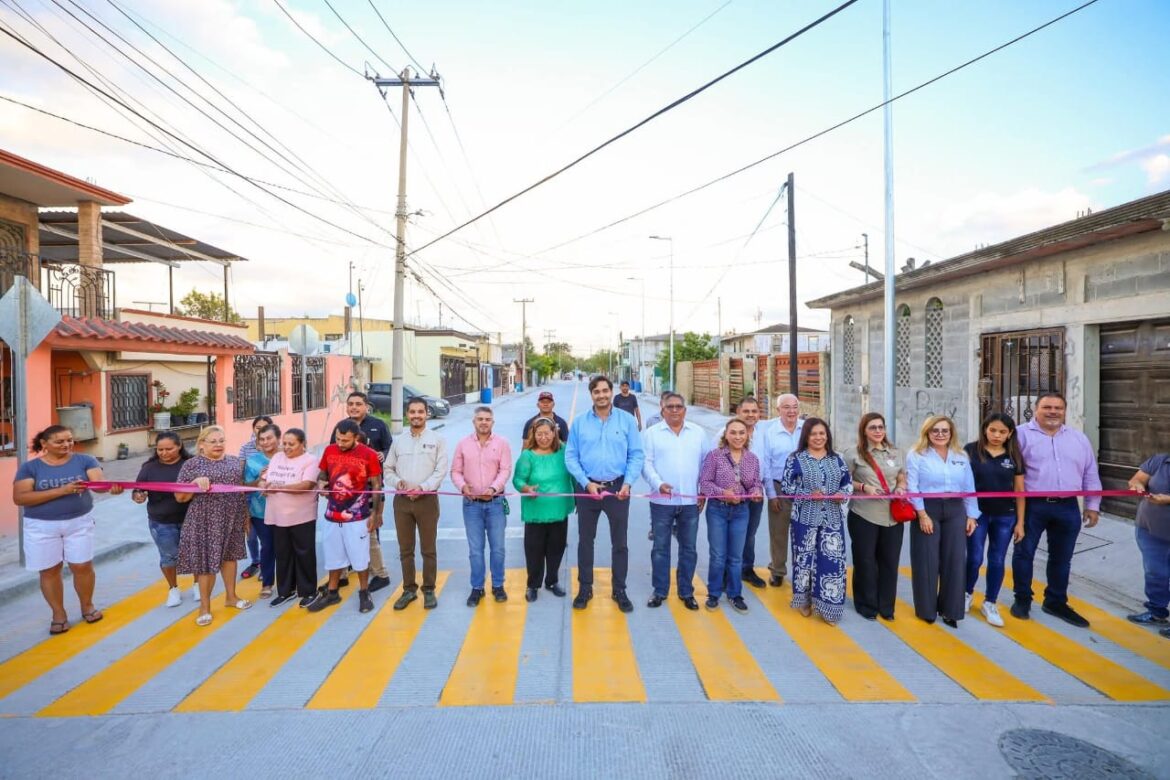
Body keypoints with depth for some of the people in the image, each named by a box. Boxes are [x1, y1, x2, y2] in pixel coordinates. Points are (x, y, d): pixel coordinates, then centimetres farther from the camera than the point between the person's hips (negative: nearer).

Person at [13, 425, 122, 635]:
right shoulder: (29, 467, -5)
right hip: (42, 527, 0)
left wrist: (111, 488, -45)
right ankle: (59, 614, 26)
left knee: (82, 566, 6)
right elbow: (19, 498, -13)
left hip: (79, 523, 0)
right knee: (49, 570, 10)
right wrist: (61, 490, -26)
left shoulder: (84, 460, -5)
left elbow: (98, 482, -20)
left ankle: (87, 606, 27)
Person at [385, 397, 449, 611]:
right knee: (405, 549, 11)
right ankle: (409, 589, 25)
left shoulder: (437, 440, 0)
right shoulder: (398, 441, 10)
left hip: (427, 499, -3)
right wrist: (397, 481, -10)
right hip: (402, 500, 3)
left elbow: (441, 470, -8)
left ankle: (429, 590, 17)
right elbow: (388, 469, 11)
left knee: (428, 549, 5)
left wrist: (423, 488, -19)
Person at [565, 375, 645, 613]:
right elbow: (570, 457, -3)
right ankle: (585, 588, 30)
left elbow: (636, 455, -4)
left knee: (620, 542, 11)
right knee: (585, 541, 13)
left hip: (618, 488, 0)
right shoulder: (579, 422, -2)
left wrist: (628, 483, -15)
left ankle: (619, 590, 28)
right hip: (587, 488, 1)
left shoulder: (627, 420, -4)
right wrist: (586, 483, -12)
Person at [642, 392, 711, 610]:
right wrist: (658, 484, -21)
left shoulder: (698, 433, 7)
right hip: (661, 501, -2)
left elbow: (707, 463, 10)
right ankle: (659, 591, 24)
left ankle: (686, 592, 27)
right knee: (660, 548, 9)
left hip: (691, 501, 2)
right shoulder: (651, 433, 0)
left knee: (688, 549, 12)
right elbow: (646, 463, -6)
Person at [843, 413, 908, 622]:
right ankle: (866, 605, 23)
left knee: (890, 561, 10)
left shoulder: (896, 453, 9)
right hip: (863, 516, -4)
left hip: (893, 516, 4)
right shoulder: (854, 453, -4)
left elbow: (902, 479, 17)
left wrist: (901, 488, -5)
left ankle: (886, 606, 27)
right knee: (865, 562, 7)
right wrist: (864, 487, -16)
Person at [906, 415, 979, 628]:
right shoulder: (916, 455, -3)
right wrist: (922, 515, -14)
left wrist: (971, 516, 6)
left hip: (955, 511, 4)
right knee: (927, 561, 3)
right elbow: (912, 487, -9)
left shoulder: (961, 457, 11)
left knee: (955, 560, 6)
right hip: (928, 510, -4)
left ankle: (950, 609, 20)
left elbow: (969, 488, 11)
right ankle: (927, 609, 18)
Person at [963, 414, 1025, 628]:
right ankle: (967, 593, 27)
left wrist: (1020, 522, 4)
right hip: (977, 513, -3)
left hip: (1004, 517, 3)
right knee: (975, 558, 1)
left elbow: (1019, 491, 5)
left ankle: (989, 603, 25)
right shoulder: (971, 450, -8)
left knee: (997, 561, 9)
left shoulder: (1014, 457, 1)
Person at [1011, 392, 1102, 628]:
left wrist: (1092, 505, 12)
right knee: (1024, 553, 4)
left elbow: (1090, 474, 16)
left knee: (1061, 558, 14)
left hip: (1067, 508, 5)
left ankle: (1056, 602, 30)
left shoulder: (1079, 439, 12)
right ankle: (1022, 599, 19)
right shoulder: (1022, 434, -5)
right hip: (1032, 506, -4)